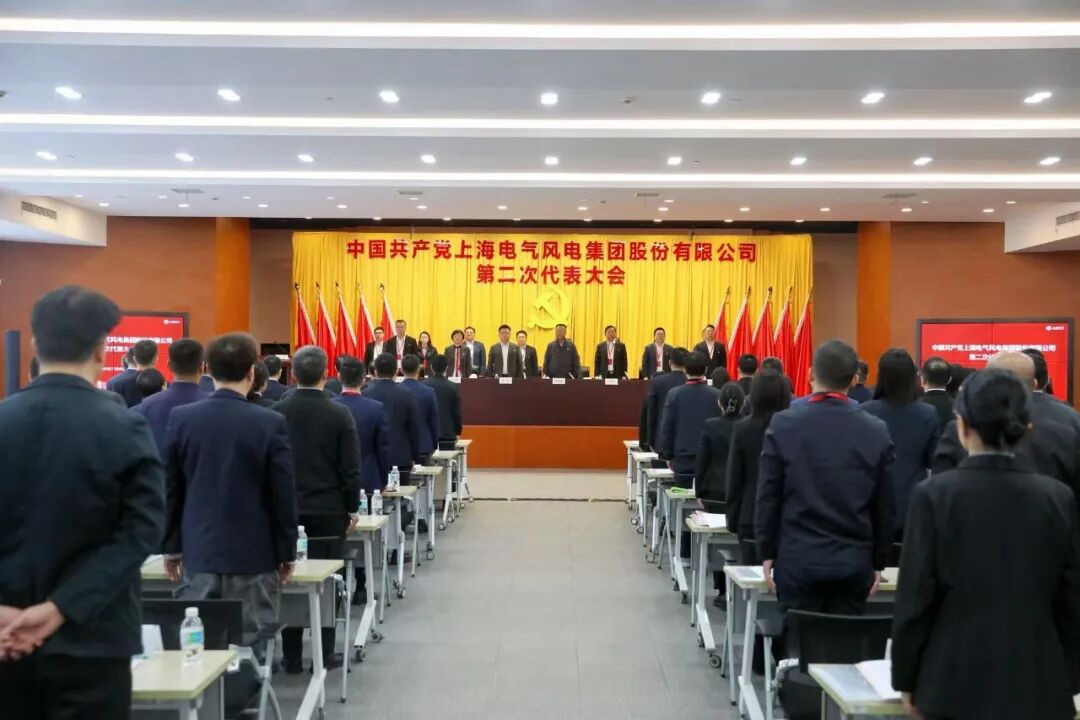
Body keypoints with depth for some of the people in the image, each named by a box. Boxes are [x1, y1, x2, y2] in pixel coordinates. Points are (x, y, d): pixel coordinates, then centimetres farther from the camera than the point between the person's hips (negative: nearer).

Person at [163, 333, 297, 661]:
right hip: (254, 556, -3)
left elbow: (170, 490, 4)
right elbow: (284, 495, -7)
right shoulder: (271, 423, -11)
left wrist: (171, 546, 14)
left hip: (198, 552, 3)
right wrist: (287, 552, 3)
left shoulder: (181, 418, -2)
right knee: (249, 645, 4)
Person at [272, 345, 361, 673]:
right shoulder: (340, 413, -9)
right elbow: (350, 467, -9)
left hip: (287, 508, 2)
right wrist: (352, 508, 2)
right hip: (329, 509, -2)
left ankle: (291, 656, 14)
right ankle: (324, 654, 12)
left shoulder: (276, 412, -2)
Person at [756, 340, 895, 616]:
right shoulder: (877, 431, -2)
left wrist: (767, 552, 6)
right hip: (854, 562, 2)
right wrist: (878, 562, 13)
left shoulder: (783, 425, -7)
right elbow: (885, 506, 3)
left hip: (798, 559, -1)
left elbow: (767, 497, -4)